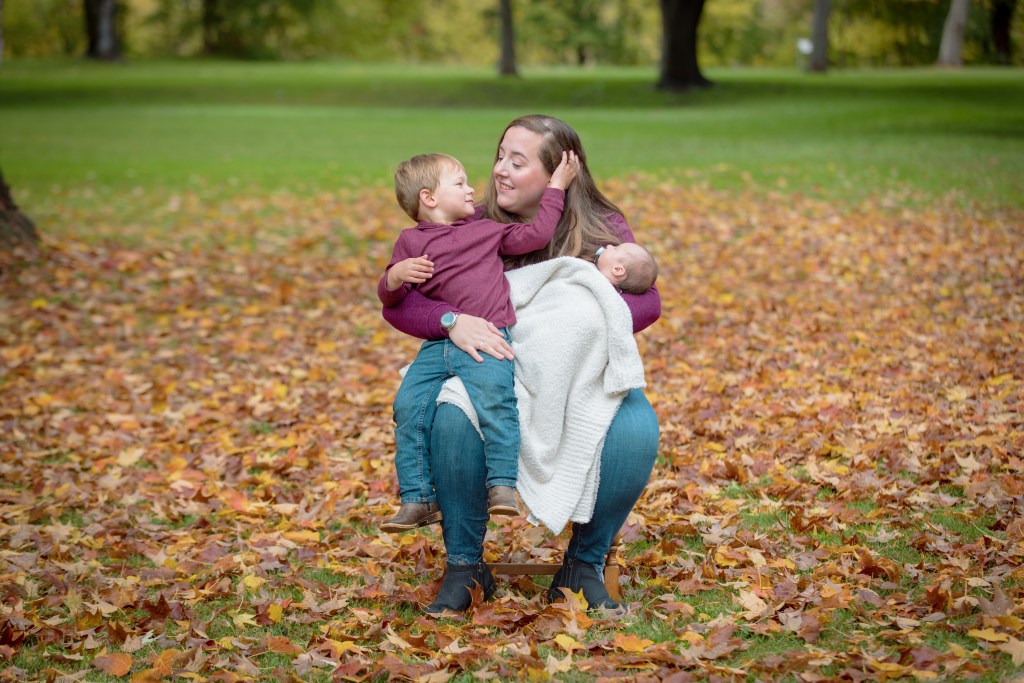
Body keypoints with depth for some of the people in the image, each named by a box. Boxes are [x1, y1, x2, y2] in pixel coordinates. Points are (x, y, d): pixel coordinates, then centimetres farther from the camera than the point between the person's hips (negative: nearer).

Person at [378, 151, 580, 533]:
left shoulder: (488, 230, 19)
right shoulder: (411, 241, 16)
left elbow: (536, 234, 15)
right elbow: (390, 298, 11)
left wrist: (556, 188, 18)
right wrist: (395, 277, -12)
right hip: (436, 346, 1)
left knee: (495, 401, -27)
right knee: (409, 407, -14)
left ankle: (502, 486, -24)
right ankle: (417, 498, -7)